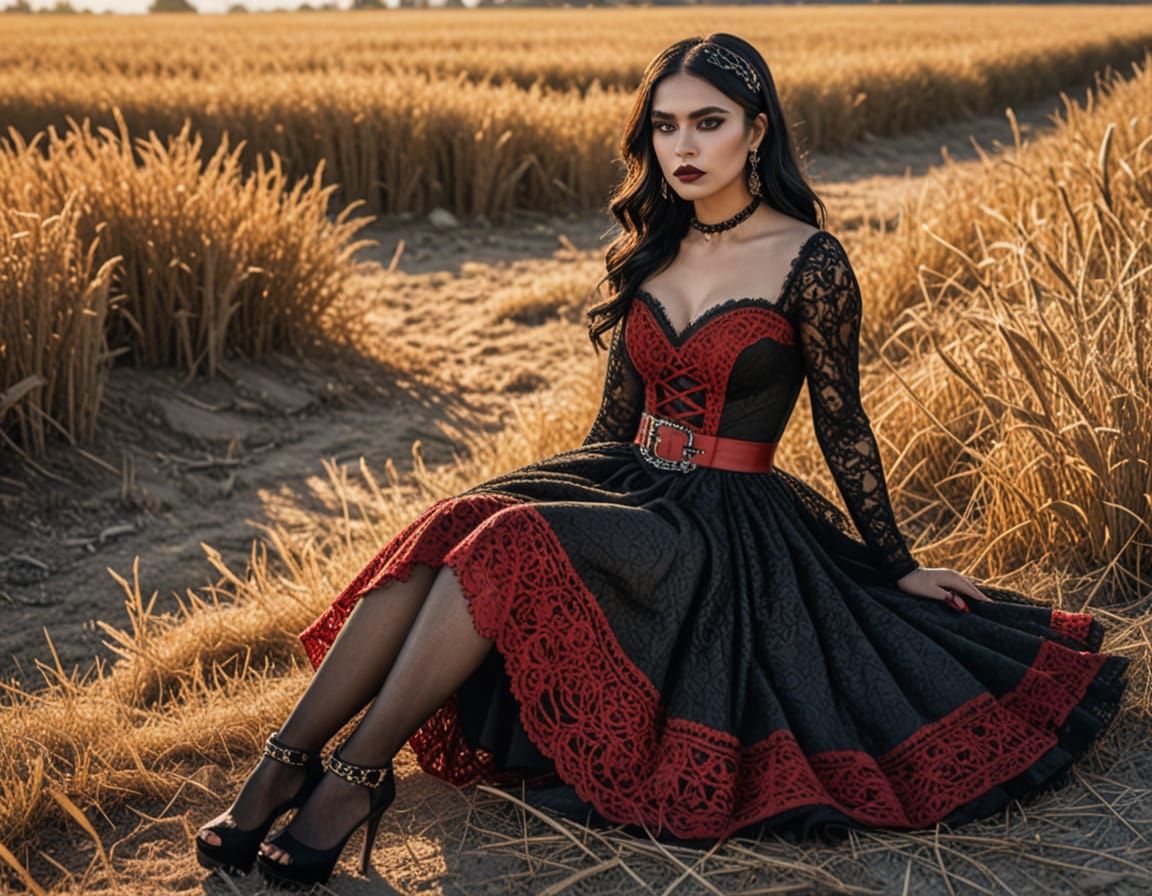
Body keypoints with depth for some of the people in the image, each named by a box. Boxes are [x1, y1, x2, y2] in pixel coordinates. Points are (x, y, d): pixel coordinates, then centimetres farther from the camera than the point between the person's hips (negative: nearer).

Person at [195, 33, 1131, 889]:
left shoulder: (809, 260, -8)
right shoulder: (649, 249, 10)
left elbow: (842, 426, 0)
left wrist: (898, 567, 5)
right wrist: (562, 493, 20)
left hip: (729, 525, -5)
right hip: (626, 487, 6)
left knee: (513, 542, -32)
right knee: (452, 525, -24)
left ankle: (356, 777, -29)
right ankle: (286, 760, -30)